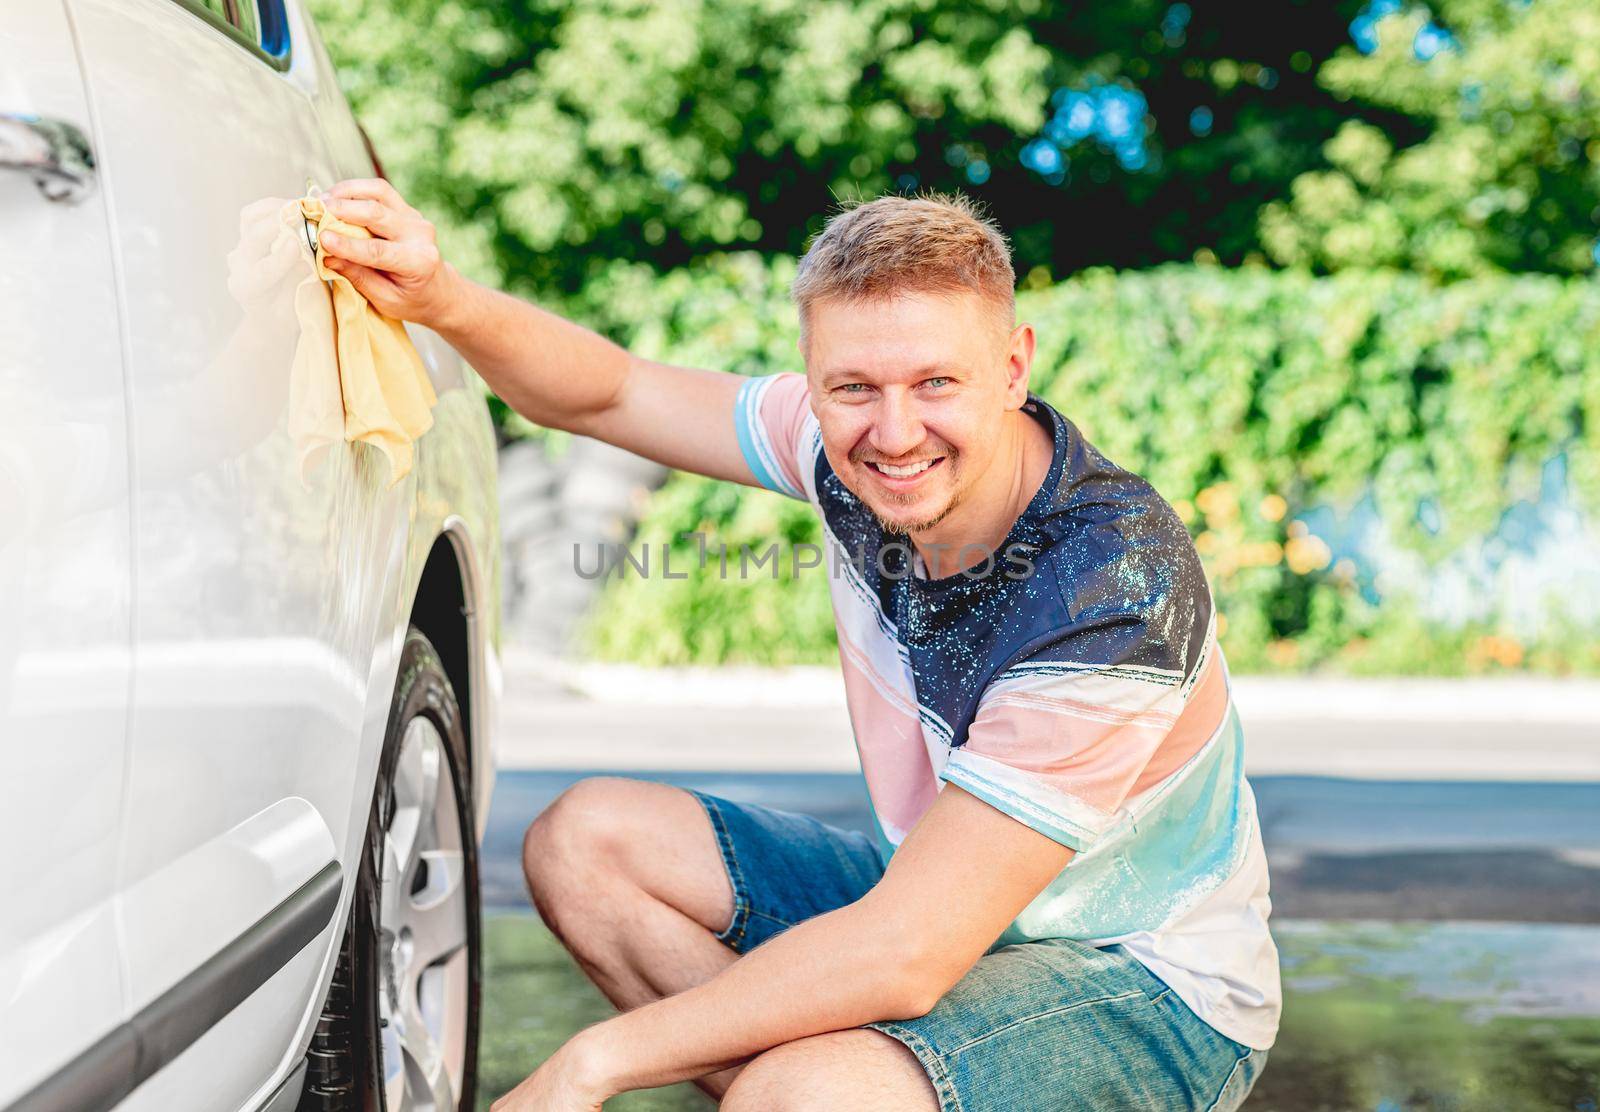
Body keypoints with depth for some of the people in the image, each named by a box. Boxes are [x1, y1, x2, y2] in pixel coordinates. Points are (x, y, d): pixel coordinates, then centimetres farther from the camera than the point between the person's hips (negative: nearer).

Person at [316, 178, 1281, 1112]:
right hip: (941, 900, 7)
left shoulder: (1113, 595, -32)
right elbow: (608, 395, 3)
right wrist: (446, 301, -19)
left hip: (1150, 995, -7)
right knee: (587, 838, 0)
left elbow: (905, 958, -33)